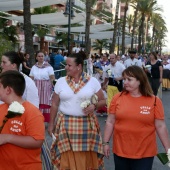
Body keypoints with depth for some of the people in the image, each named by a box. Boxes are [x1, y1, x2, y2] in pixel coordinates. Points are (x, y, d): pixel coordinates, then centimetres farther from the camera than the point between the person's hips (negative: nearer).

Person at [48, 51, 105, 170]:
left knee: (88, 159, 5)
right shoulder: (61, 81, 3)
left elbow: (103, 101, 5)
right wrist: (51, 124, 10)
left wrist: (94, 106, -16)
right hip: (66, 125, 1)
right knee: (67, 159, 4)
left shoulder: (93, 81, -1)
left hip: (87, 124, -1)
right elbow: (55, 104, 9)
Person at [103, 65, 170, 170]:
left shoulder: (154, 101, -7)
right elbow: (110, 122, 3)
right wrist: (106, 143, 3)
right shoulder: (118, 98, -3)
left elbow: (160, 126, -3)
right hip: (120, 150, 2)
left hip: (145, 153, -2)